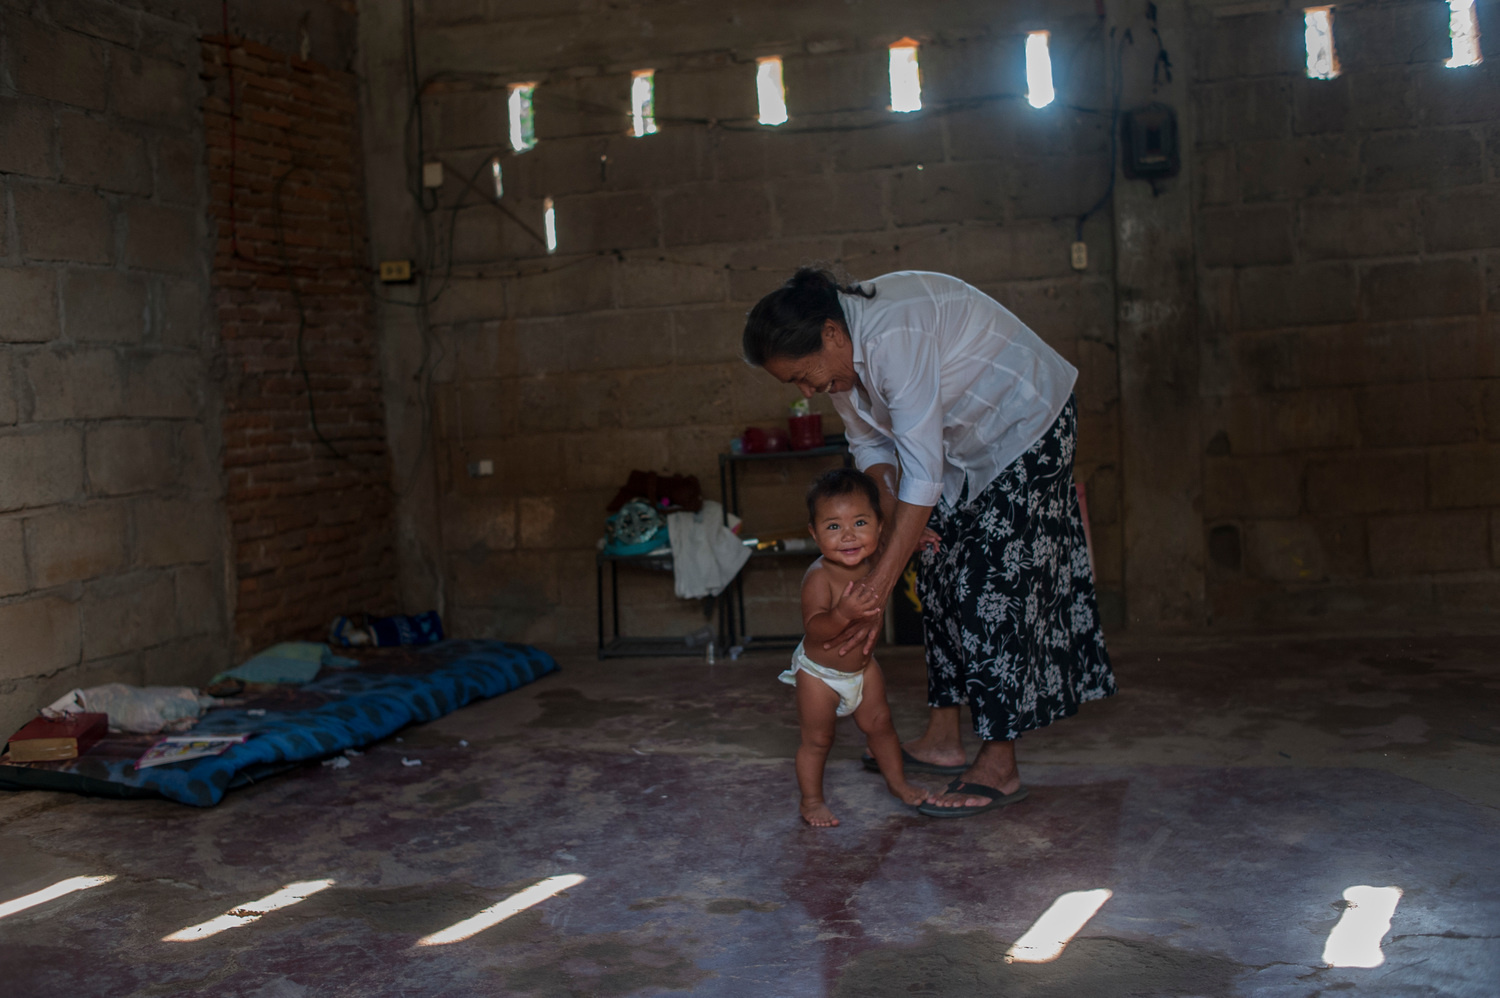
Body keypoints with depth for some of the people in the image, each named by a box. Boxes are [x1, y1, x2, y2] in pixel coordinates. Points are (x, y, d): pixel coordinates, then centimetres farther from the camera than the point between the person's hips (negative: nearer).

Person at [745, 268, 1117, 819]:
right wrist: (889, 540, -13)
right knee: (941, 577, 8)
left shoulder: (895, 335, -35)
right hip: (965, 445, 9)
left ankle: (999, 769, -4)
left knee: (995, 588, -11)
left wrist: (879, 583, -33)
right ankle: (942, 741, 18)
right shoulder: (841, 356, -7)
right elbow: (872, 450, 0)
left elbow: (922, 473, -35)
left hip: (1026, 427, -9)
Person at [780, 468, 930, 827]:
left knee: (880, 724, 20)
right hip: (819, 673, -6)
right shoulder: (819, 578, -35)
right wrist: (843, 613, -59)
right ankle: (811, 800, 27)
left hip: (862, 666, 6)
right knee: (817, 740, 8)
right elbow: (814, 628, -43)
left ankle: (898, 782, 40)